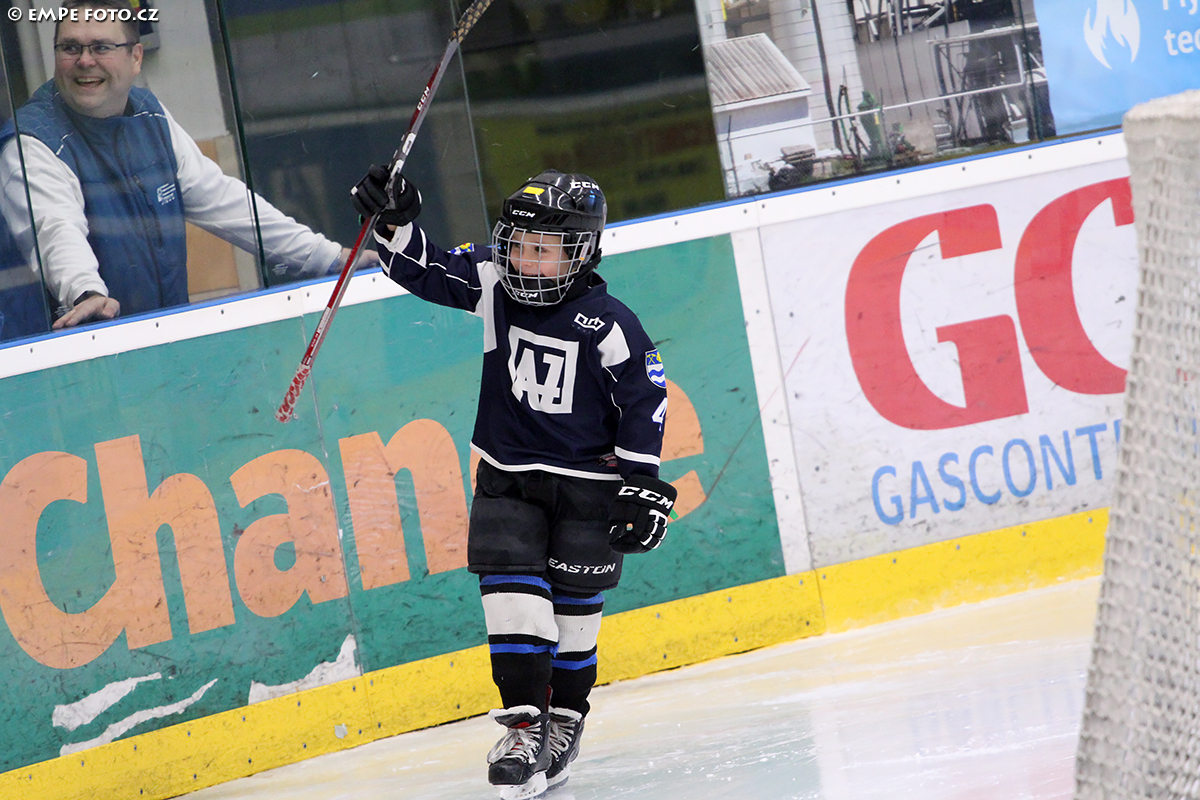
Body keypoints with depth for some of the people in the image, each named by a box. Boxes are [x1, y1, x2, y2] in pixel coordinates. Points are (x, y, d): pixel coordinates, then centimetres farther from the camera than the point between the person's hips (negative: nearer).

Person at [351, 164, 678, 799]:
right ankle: (525, 726, -9)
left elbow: (645, 401, -10)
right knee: (513, 592, -11)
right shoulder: (492, 286, -4)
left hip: (588, 484, -3)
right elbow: (425, 271, 2)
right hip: (507, 477, 3)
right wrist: (396, 226, -17)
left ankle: (564, 721, 22)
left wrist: (642, 485, -11)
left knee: (573, 607, 5)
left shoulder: (608, 325, -15)